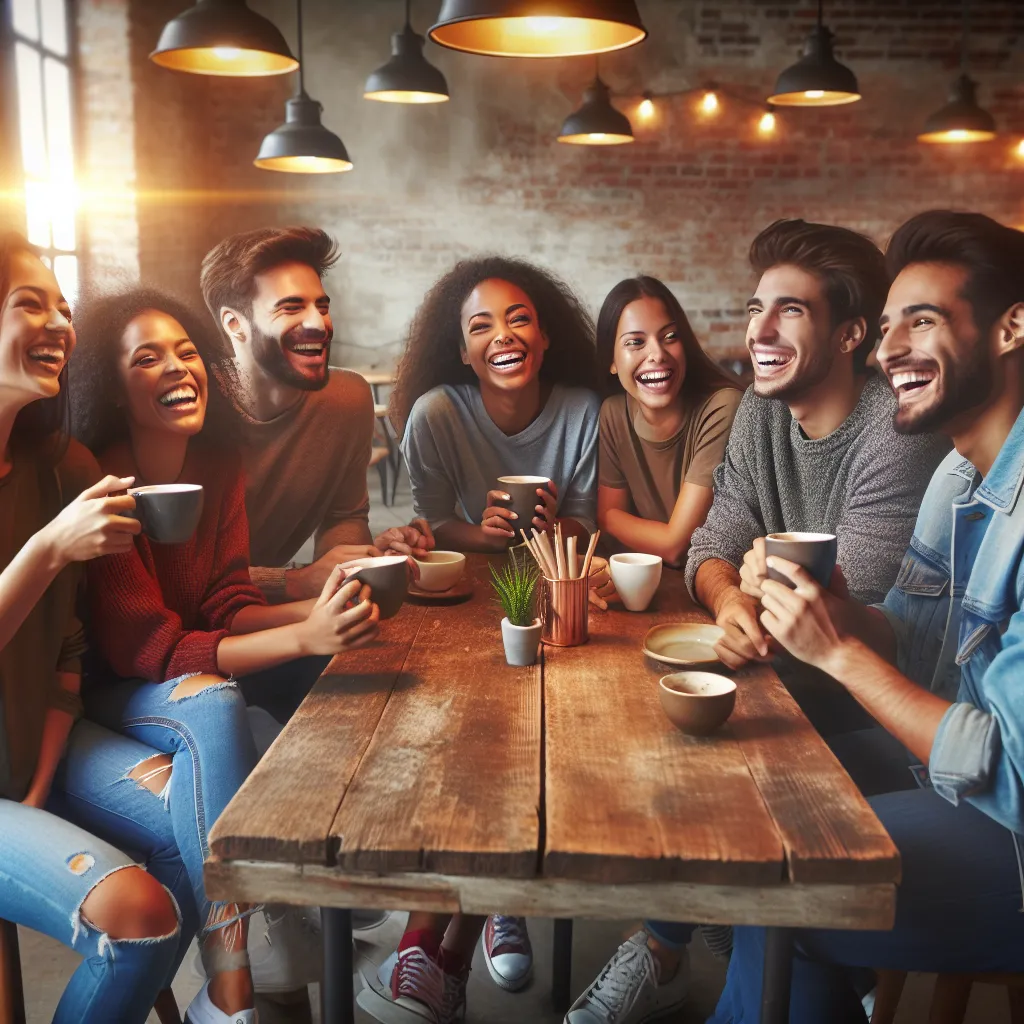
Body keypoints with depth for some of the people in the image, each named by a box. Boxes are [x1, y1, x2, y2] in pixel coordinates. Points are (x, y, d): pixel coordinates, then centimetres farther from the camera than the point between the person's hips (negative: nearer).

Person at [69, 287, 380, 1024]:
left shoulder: (218, 460, -4)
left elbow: (228, 609, -6)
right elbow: (145, 649, -26)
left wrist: (319, 611, -26)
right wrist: (305, 638, -38)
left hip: (200, 664, 7)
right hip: (109, 692, -6)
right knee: (212, 705, -35)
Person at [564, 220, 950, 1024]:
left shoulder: (898, 432, -21)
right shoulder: (761, 411, 2)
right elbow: (712, 549, -4)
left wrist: (768, 581, -9)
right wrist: (732, 602, -25)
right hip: (790, 668, 7)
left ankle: (665, 950, 3)